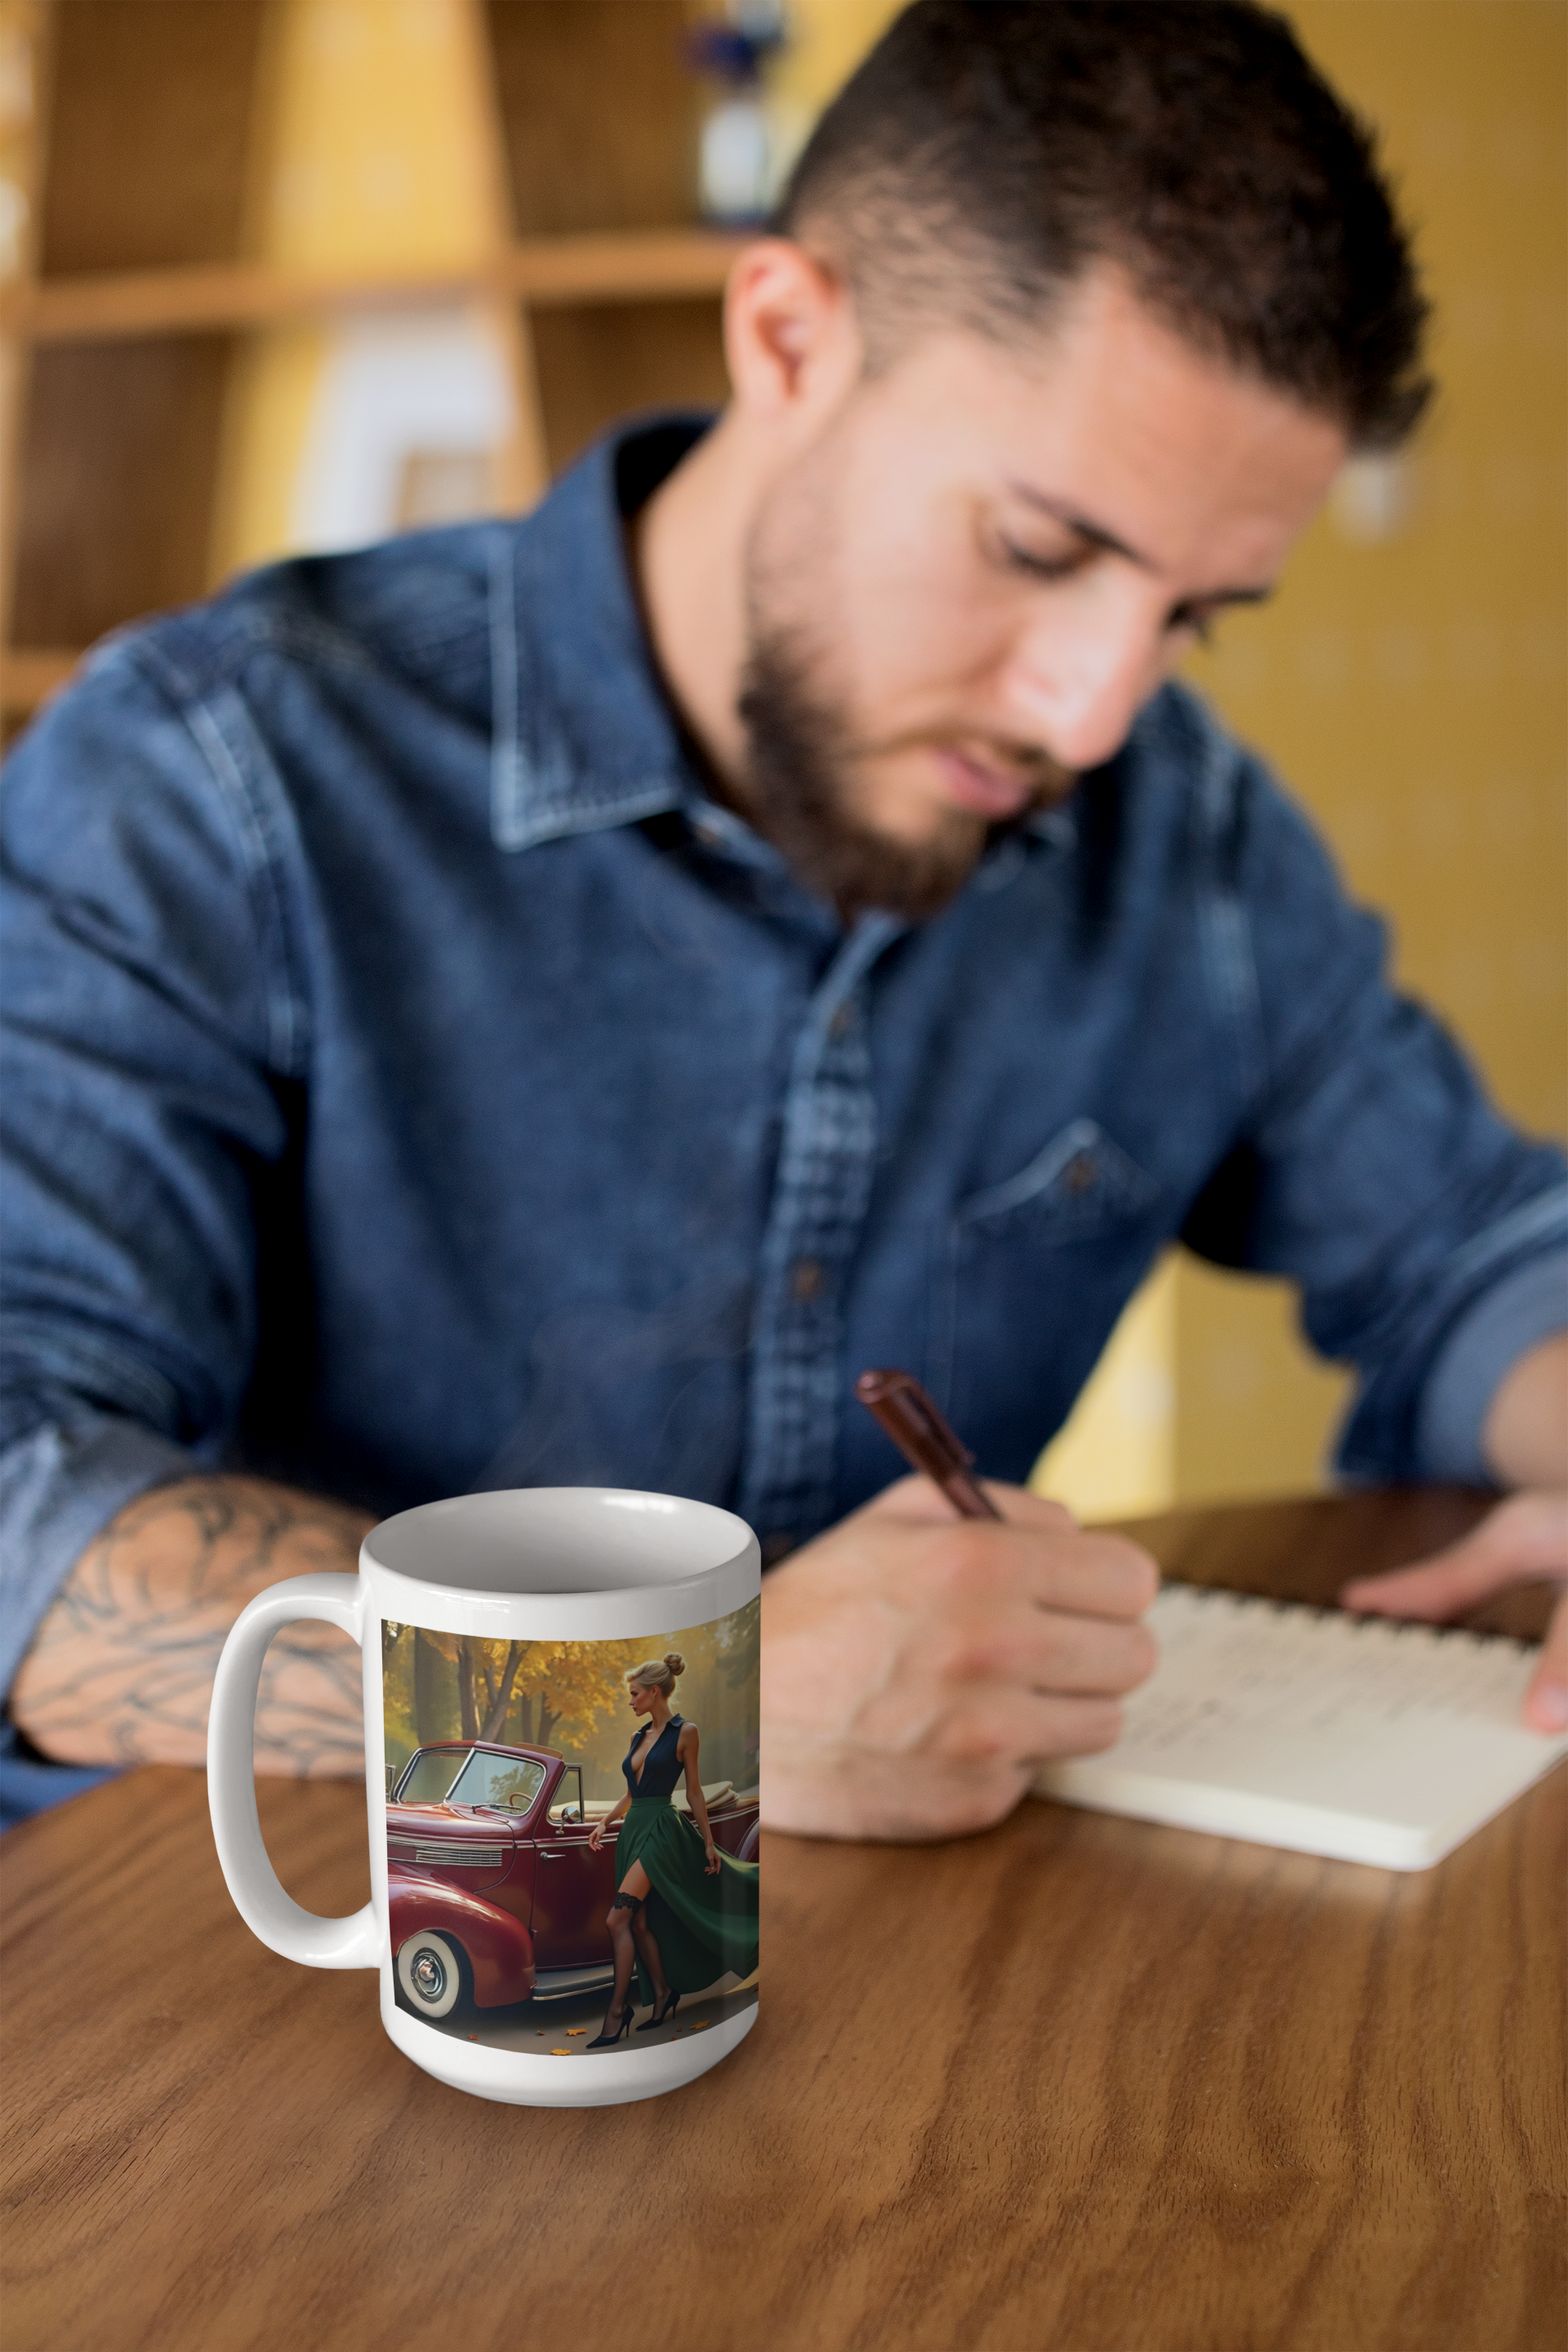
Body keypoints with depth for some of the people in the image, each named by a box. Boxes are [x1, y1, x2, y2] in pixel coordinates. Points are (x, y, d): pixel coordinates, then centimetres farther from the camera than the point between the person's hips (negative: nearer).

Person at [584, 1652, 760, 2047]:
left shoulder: (685, 1732, -5)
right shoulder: (639, 1737, 14)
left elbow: (694, 1791, -2)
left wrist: (709, 1843, 0)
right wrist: (606, 1822, 8)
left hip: (660, 1829, -8)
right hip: (632, 1828, 8)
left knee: (618, 1918, -16)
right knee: (640, 1922, 8)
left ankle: (617, 2012, -12)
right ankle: (663, 1993, 21)